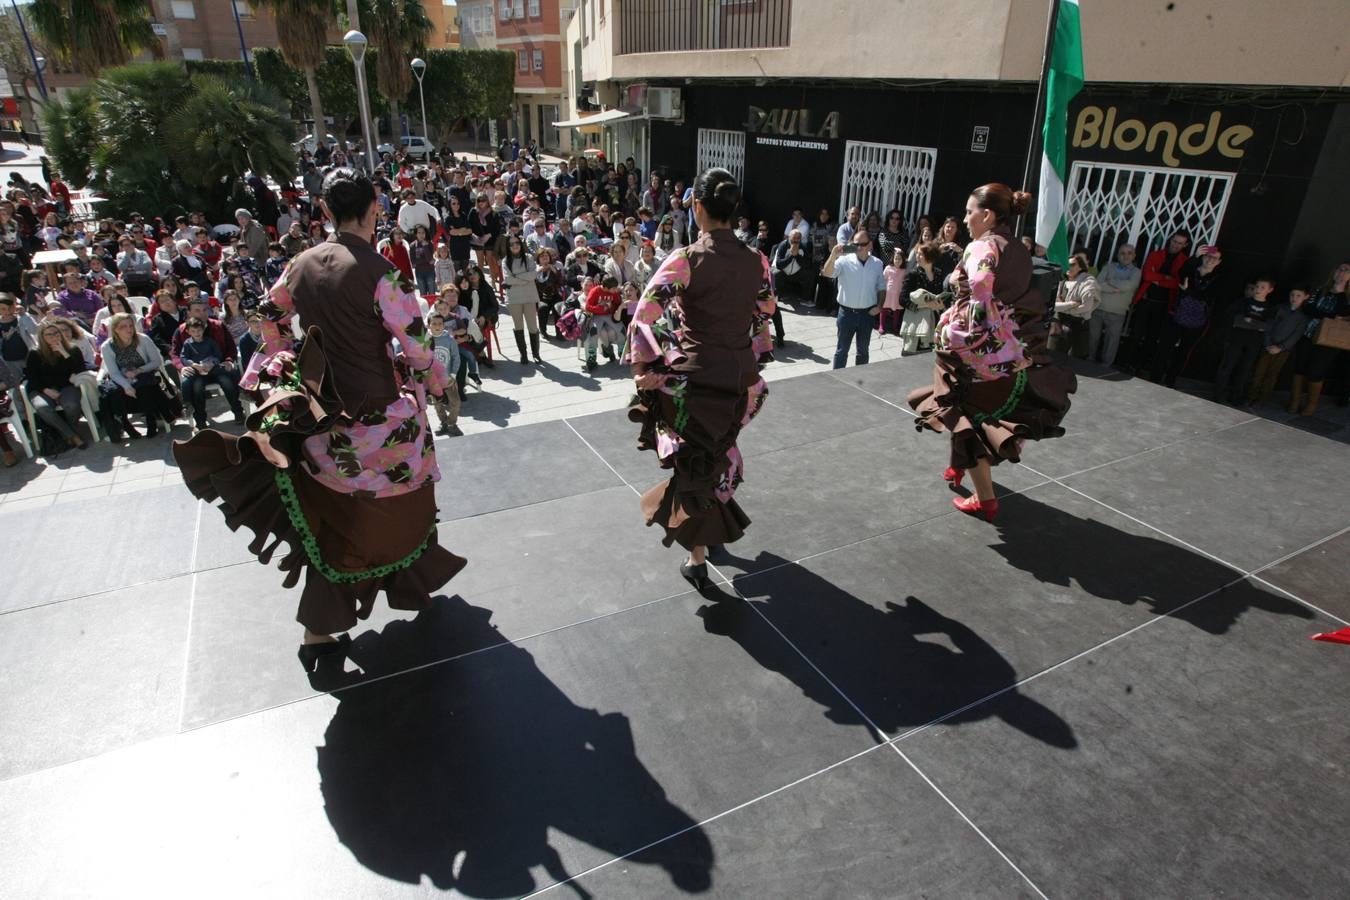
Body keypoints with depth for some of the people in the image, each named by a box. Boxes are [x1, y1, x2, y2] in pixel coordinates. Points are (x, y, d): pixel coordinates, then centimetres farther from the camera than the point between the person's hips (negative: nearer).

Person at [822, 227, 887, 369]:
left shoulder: (877, 264, 1)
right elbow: (827, 272, -25)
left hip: (867, 314, 3)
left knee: (863, 351, 15)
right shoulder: (844, 261, -9)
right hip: (847, 313, -3)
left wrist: (879, 306, -4)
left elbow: (881, 288, 11)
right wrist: (833, 256, -41)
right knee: (842, 350, 5)